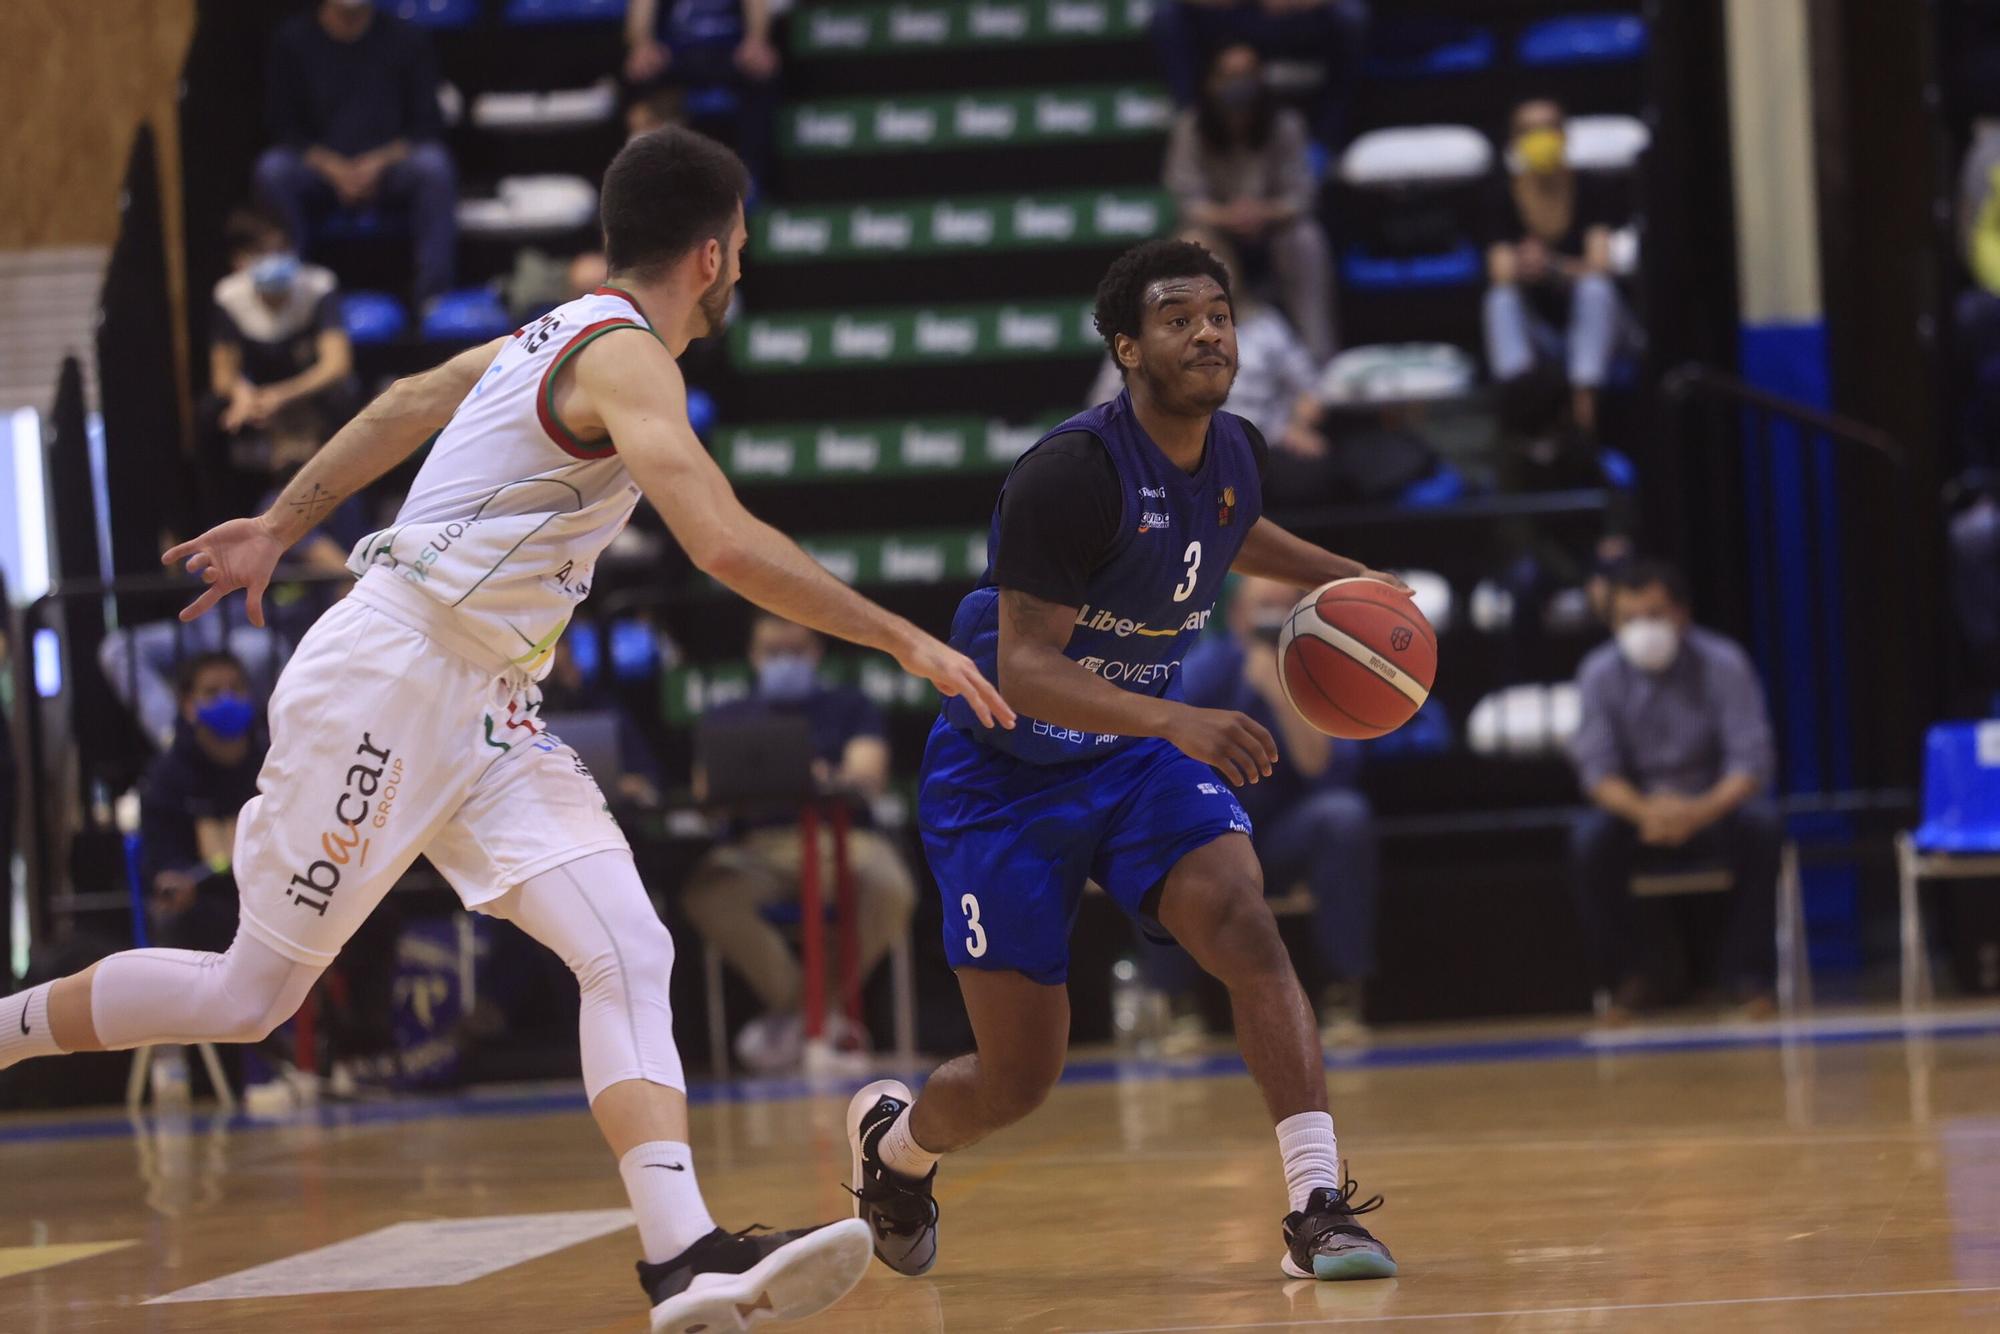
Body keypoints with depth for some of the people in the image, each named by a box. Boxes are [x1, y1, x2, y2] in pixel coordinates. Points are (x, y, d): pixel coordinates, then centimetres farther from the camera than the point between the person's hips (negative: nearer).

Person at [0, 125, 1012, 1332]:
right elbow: (725, 543, -31)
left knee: (631, 954, -9)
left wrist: (280, 528, 33)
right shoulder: (627, 357, -17)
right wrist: (907, 642, -28)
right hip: (386, 685, -9)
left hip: (478, 710, 9)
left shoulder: (565, 332, 12)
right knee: (251, 997, 2)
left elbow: (402, 406, 24)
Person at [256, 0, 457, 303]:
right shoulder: (291, 40, 3)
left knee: (434, 165, -32)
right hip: (322, 165, 0)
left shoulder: (406, 37, 3)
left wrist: (380, 162, -17)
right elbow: (282, 127, 1)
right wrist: (334, 168, -16)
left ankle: (434, 297, -31)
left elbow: (427, 124, 2)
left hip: (389, 162, 0)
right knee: (272, 170, -31)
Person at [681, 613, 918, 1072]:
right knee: (705, 894, -35)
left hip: (842, 837, -1)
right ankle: (789, 999, -15)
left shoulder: (849, 707, 19)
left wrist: (831, 781, -23)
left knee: (890, 892, -37)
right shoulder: (727, 717, 24)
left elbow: (869, 775, 1)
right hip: (758, 848, 1)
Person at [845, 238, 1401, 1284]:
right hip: (1007, 774, -5)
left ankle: (1317, 1210, -25)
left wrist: (1342, 577, 12)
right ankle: (892, 1137, 34)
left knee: (1246, 928, -24)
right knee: (1017, 1080, 0)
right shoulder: (1071, 472, -26)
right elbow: (1023, 668, -31)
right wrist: (1178, 722, -44)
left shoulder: (1237, 453, -3)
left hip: (1142, 755, 5)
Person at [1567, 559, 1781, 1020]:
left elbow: (1751, 761, -17)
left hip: (1712, 808, -1)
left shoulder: (1723, 664, -11)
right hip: (1638, 811, 1)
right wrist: (1643, 810, -34)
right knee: (1588, 839, -31)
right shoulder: (1600, 673, -7)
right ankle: (1625, 978, -15)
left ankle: (1747, 972, -18)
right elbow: (1597, 769, -11)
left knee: (1761, 824, -33)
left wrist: (1701, 811, -38)